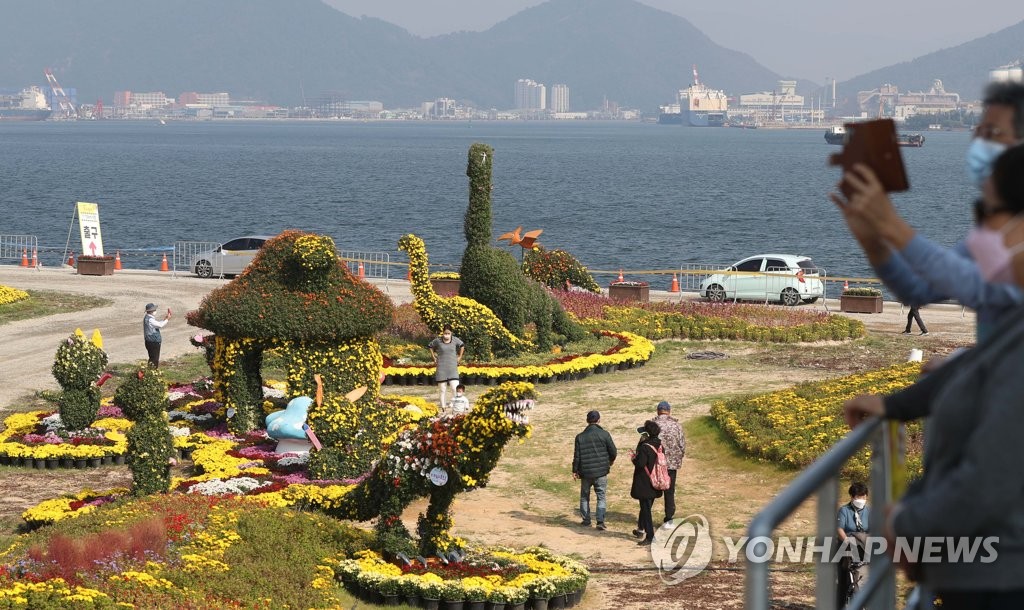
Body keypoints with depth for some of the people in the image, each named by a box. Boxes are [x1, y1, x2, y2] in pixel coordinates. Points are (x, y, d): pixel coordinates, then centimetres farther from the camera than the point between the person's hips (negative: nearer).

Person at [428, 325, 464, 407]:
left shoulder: (455, 340, -1)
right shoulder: (438, 340, -3)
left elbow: (462, 345, 19)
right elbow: (431, 346, 16)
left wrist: (460, 357, 14)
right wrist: (434, 358, 11)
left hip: (452, 368, 0)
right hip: (441, 368, 0)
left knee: (455, 388, -12)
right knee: (443, 390, 4)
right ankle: (443, 407, 9)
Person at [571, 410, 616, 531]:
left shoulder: (580, 437, -1)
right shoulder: (604, 434, -7)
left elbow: (576, 456, 0)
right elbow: (613, 451, -4)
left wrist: (575, 470, 10)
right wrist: (611, 461, 17)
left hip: (585, 472, 2)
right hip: (601, 471, -2)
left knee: (584, 496, 16)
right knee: (601, 496, 3)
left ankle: (586, 520, 19)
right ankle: (600, 521, -8)